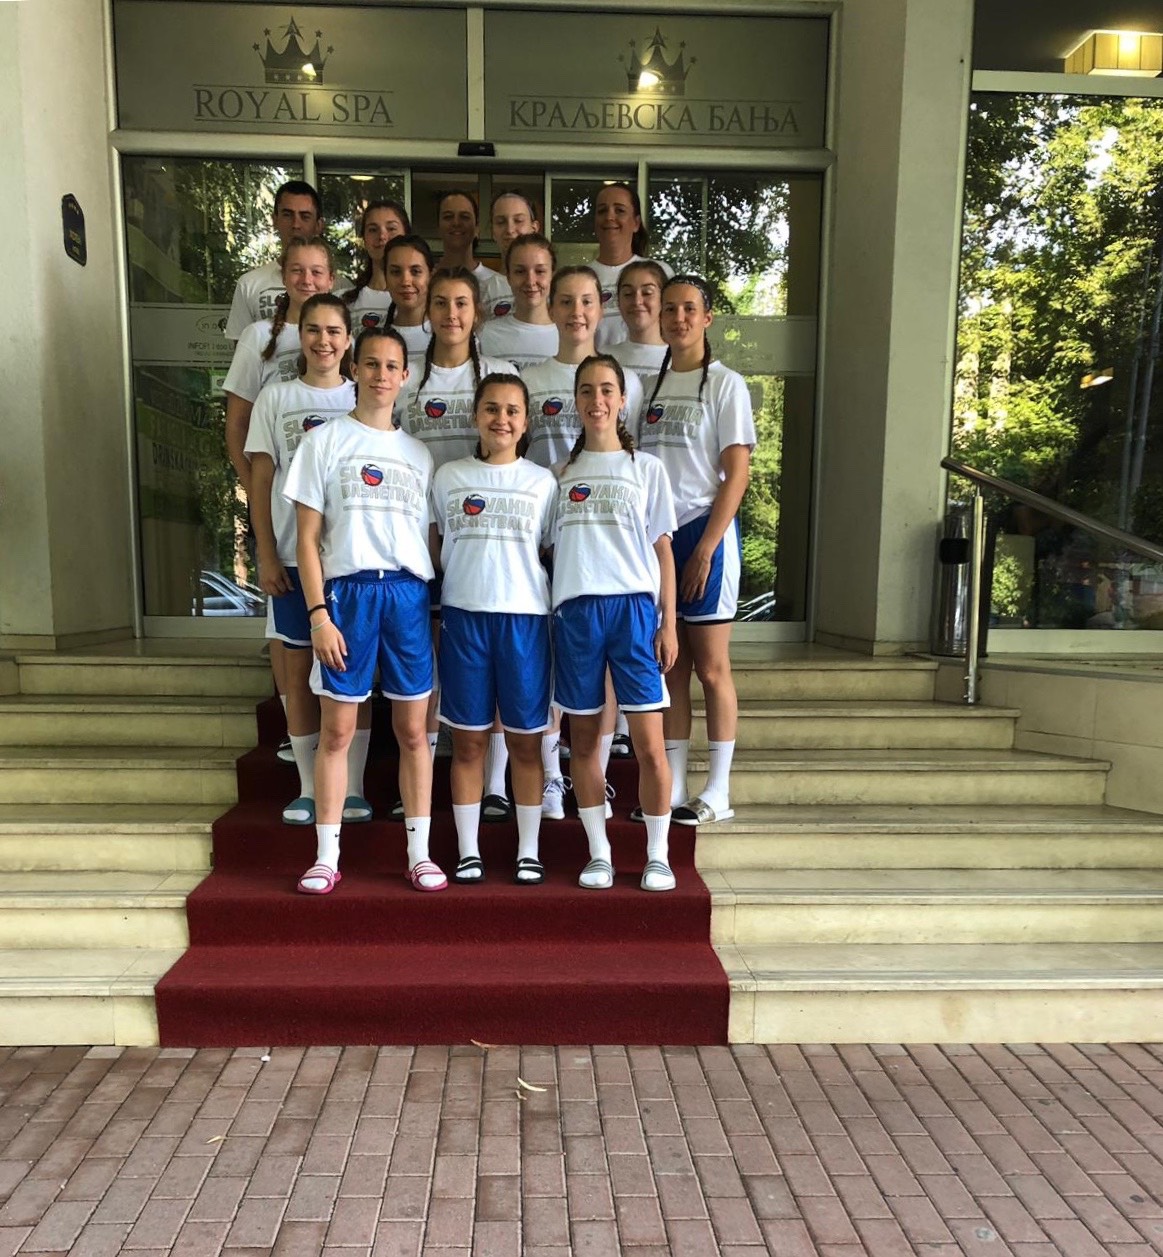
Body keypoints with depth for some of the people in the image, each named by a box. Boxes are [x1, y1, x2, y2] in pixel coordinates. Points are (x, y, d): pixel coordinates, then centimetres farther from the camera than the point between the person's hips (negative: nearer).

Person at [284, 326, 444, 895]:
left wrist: (435, 606, 5)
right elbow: (307, 538, 0)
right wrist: (318, 613, -9)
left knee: (412, 729, 5)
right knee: (336, 730, 3)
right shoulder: (324, 441, 6)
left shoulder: (418, 453, 16)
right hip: (347, 590, -2)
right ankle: (327, 855, 15)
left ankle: (419, 852, 16)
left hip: (409, 592, 3)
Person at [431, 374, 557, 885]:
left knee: (525, 741, 5)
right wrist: (429, 613, 8)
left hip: (525, 617, 0)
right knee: (468, 742, 6)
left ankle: (529, 853, 17)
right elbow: (434, 548, 13)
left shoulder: (542, 481, 7)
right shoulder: (448, 477, 8)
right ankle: (468, 851, 18)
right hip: (463, 616, 1)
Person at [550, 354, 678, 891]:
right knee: (583, 739, 6)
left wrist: (668, 623, -1)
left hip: (634, 607, -2)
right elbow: (550, 549, 14)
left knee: (648, 743, -4)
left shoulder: (646, 468, 9)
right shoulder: (563, 473, 14)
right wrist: (545, 616, 4)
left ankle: (657, 856, 12)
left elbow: (663, 550, 6)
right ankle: (598, 854, 20)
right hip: (575, 609, 2)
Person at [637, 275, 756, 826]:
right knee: (669, 666, 8)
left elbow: (736, 475, -8)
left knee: (711, 667, 1)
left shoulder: (726, 385, -2)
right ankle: (672, 789, 17)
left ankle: (718, 793, 11)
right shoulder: (650, 386, 14)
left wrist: (705, 549, -15)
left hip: (703, 532, -5)